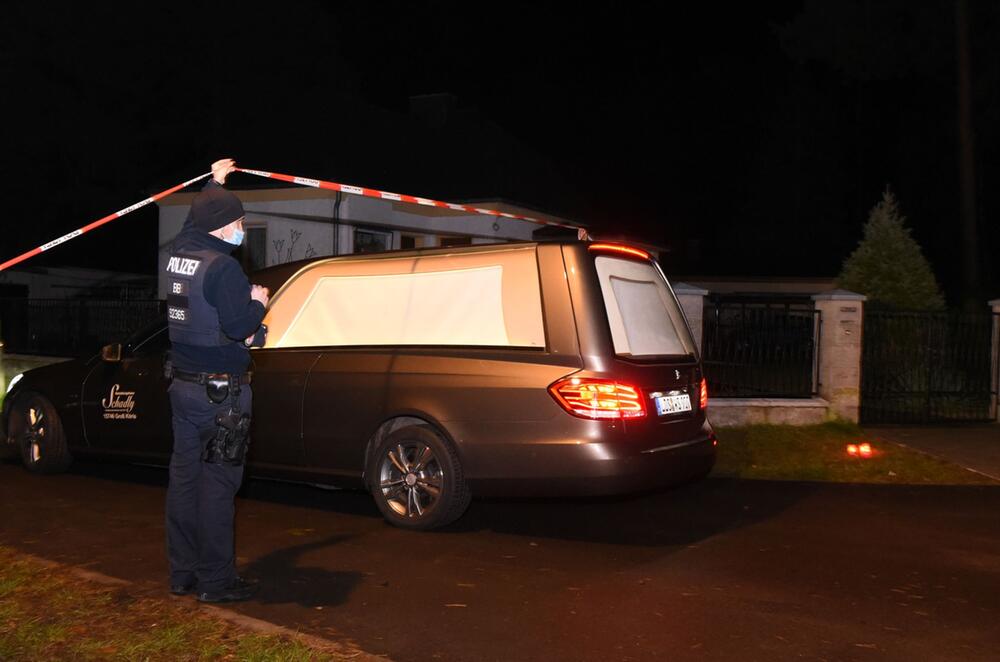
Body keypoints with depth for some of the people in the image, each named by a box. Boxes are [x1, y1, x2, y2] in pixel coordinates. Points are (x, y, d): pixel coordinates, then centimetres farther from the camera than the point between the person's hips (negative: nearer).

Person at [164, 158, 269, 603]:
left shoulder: (180, 252, 8)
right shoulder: (222, 267, -18)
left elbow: (196, 219, 30)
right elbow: (239, 326, -23)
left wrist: (215, 183, 44)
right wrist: (257, 303, -3)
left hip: (183, 383, 9)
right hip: (220, 391, -9)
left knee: (184, 475, 12)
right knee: (217, 483, -2)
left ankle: (182, 572, 22)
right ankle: (215, 580, 4)